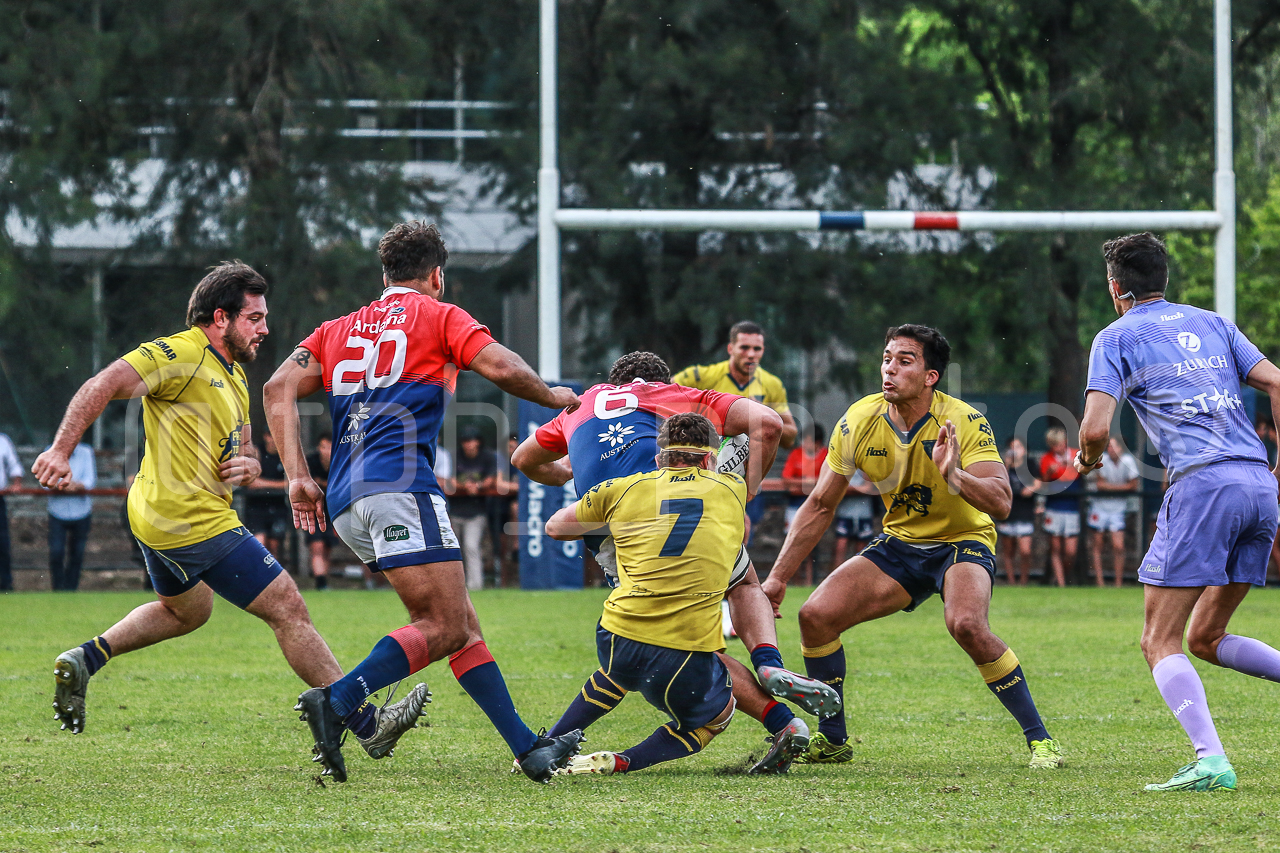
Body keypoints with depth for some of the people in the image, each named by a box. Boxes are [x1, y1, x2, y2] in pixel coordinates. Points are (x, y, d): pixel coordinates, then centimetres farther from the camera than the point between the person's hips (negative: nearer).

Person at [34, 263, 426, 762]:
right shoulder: (180, 354, -16)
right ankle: (367, 724, -5)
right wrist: (61, 450, -34)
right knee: (288, 608, -7)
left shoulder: (232, 374, 14)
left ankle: (84, 660, 27)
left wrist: (248, 466, -4)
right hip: (196, 522, -11)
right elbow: (104, 386, -24)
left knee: (186, 611, 34)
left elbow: (244, 448, 20)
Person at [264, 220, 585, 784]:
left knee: (461, 624, 10)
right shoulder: (439, 316, 11)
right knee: (444, 628, -12)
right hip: (398, 483, -7)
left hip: (345, 504, 7)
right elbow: (502, 369, -4)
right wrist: (554, 398, 15)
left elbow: (279, 389, 13)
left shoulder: (339, 330, 25)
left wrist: (298, 477, 8)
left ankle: (528, 748, 5)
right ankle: (337, 700, -31)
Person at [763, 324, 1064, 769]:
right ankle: (832, 740, 8)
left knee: (966, 624, -34)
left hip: (962, 540, -5)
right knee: (816, 616, -12)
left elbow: (1000, 502, -32)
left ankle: (1040, 739, -20)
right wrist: (777, 577, -3)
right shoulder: (859, 421, -11)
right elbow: (820, 506, -1)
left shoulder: (964, 423, -22)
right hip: (898, 543, 5)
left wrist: (955, 476, -51)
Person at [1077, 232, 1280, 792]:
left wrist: (1088, 459, 17)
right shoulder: (1211, 323, 23)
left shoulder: (1116, 338, 6)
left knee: (1160, 641, -3)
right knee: (1205, 639, 17)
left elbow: (1095, 428, -5)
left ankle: (1210, 761, -21)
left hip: (1202, 484, -6)